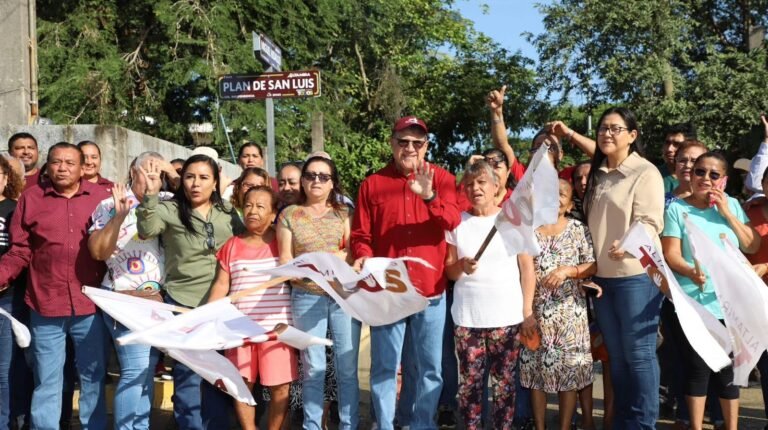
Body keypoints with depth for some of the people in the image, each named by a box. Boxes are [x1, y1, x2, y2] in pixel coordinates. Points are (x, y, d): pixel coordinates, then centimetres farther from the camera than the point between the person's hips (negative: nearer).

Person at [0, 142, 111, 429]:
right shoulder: (31, 198, 2)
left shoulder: (101, 197, 2)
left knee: (93, 376, 13)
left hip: (90, 304, 1)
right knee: (47, 381, 10)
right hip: (46, 305, 0)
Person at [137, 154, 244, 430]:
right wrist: (151, 195, -37)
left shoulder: (228, 213, 6)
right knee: (188, 374, 2)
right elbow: (146, 231, -24)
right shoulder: (170, 210, -6)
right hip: (183, 304, -4)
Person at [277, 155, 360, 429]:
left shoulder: (343, 213, 9)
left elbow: (353, 252, 1)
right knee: (313, 369, 4)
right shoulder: (289, 215, 6)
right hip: (307, 298, -1)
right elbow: (285, 262, 2)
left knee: (347, 368, 3)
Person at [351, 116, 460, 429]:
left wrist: (430, 197, -28)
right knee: (384, 367, 6)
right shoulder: (372, 184, 4)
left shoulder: (441, 179, 4)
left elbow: (454, 222, -12)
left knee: (430, 367, 8)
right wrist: (363, 258, -17)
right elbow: (361, 235, 3)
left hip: (430, 290, 0)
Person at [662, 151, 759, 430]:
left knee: (728, 370, 7)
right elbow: (670, 254, -6)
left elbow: (753, 246, 3)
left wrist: (727, 213, -5)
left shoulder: (732, 205, 9)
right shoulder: (677, 208, 0)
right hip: (693, 304, -2)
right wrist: (691, 272, -25)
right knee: (697, 369, 2)